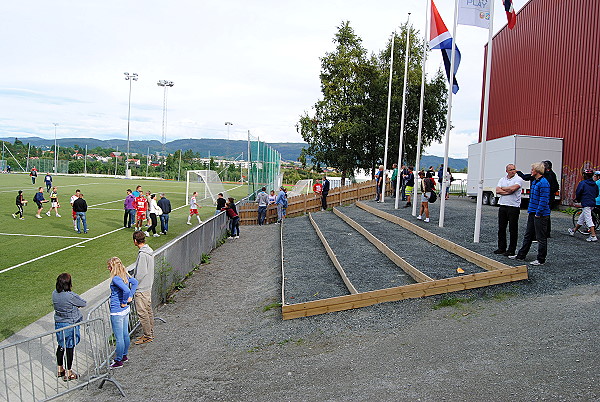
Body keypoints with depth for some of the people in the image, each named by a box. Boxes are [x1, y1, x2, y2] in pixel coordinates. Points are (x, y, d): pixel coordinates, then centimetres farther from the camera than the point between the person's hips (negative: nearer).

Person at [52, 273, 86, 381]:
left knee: (61, 346, 20)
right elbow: (84, 304, -12)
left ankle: (60, 369, 34)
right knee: (70, 347, 5)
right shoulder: (71, 296, -25)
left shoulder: (54, 294, -5)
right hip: (70, 325, -7)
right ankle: (68, 373, 14)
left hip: (58, 324, 7)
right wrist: (76, 305, 8)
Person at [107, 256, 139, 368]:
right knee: (125, 334, 19)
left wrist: (124, 302, -18)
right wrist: (130, 296, 12)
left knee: (119, 338, 3)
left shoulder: (115, 278, -22)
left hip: (117, 312, -9)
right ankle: (124, 356, 33)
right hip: (126, 310, 9)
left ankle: (118, 361, 13)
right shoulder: (125, 275, 3)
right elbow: (135, 282, 17)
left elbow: (126, 290, -33)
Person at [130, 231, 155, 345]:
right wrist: (133, 275, 16)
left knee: (142, 312, 0)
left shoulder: (142, 254, -23)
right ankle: (150, 333, 26)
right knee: (148, 311, 16)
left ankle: (147, 336, 9)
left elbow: (141, 273, -23)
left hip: (141, 289, -10)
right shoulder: (149, 251, 7)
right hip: (148, 286, 10)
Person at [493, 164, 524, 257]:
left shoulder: (518, 179, -4)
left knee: (513, 229, 0)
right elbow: (497, 191, -1)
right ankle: (501, 247, 21)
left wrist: (502, 189, -4)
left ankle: (512, 250, 6)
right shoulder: (502, 179, 12)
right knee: (501, 228, 10)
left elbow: (513, 188, -21)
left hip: (514, 207, -5)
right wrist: (508, 192, -13)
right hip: (502, 206, 6)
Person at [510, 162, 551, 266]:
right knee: (528, 235, 17)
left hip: (541, 215, -10)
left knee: (541, 238, 0)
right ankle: (521, 255, 26)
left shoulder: (544, 183, -17)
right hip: (532, 213, 10)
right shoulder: (534, 182, 14)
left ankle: (541, 260, 8)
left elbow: (544, 200, -20)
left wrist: (538, 213, -19)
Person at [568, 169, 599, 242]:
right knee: (581, 218, 19)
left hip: (586, 204, -8)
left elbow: (578, 193, -10)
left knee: (588, 219, -8)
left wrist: (578, 200, 8)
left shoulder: (582, 183, -10)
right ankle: (574, 230, 34)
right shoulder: (595, 184, 11)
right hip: (593, 204, 8)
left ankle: (593, 236, -13)